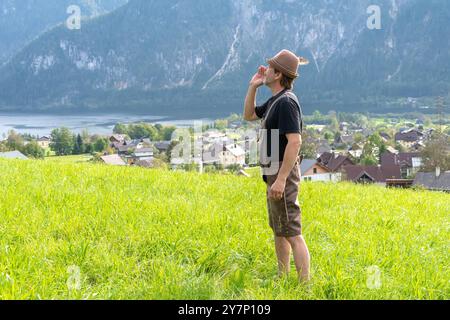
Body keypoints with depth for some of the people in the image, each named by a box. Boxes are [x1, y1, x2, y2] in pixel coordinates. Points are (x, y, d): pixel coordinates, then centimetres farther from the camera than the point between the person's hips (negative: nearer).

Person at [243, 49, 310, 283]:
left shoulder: (286, 102, -18)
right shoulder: (274, 101, 13)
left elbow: (294, 142, -25)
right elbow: (249, 116, 28)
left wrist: (281, 179, -28)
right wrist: (253, 87, 15)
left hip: (283, 173, -11)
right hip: (274, 173, 11)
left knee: (292, 233, -10)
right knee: (278, 230, 19)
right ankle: (282, 279, 30)